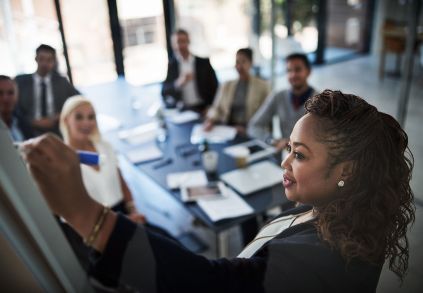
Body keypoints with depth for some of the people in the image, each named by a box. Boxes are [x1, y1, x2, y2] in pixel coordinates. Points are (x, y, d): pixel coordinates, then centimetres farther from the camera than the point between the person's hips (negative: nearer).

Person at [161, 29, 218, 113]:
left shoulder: (204, 63, 8)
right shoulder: (170, 65, 7)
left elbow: (214, 87, 6)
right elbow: (164, 92, 1)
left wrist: (211, 109, -8)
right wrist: (178, 83, -17)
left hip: (202, 109, 1)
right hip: (181, 111, -1)